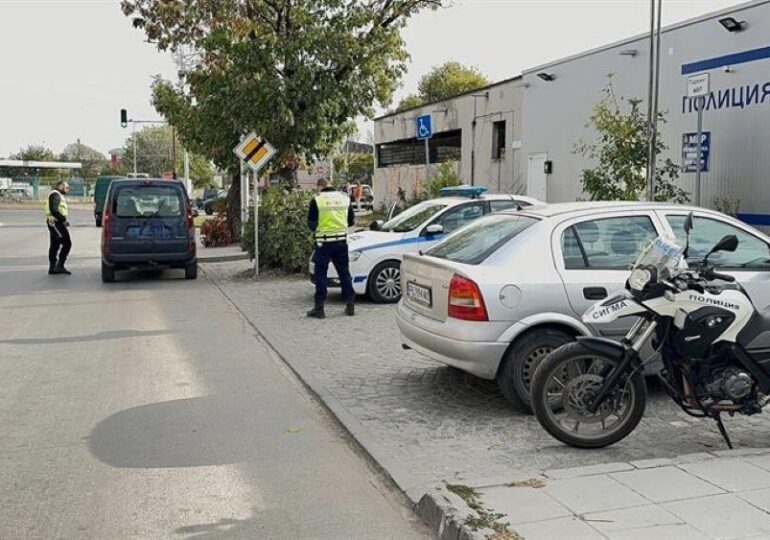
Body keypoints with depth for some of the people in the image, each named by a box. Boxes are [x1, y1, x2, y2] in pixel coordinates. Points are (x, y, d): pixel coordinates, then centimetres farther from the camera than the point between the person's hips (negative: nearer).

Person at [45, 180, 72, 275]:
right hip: (56, 222, -11)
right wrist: (64, 219, -20)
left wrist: (63, 219, 10)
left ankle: (52, 267, 16)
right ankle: (59, 266, -13)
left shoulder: (58, 195, 22)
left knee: (54, 245, 12)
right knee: (67, 243, -13)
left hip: (54, 223, 11)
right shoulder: (55, 195, -11)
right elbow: (54, 210, -23)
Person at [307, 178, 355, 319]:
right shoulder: (345, 198, 5)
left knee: (320, 274, 4)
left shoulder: (317, 200, -7)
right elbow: (351, 220, 11)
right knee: (344, 273, 12)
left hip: (324, 242, -3)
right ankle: (350, 305, 15)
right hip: (341, 241, 3)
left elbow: (311, 223, -3)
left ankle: (319, 308, 4)